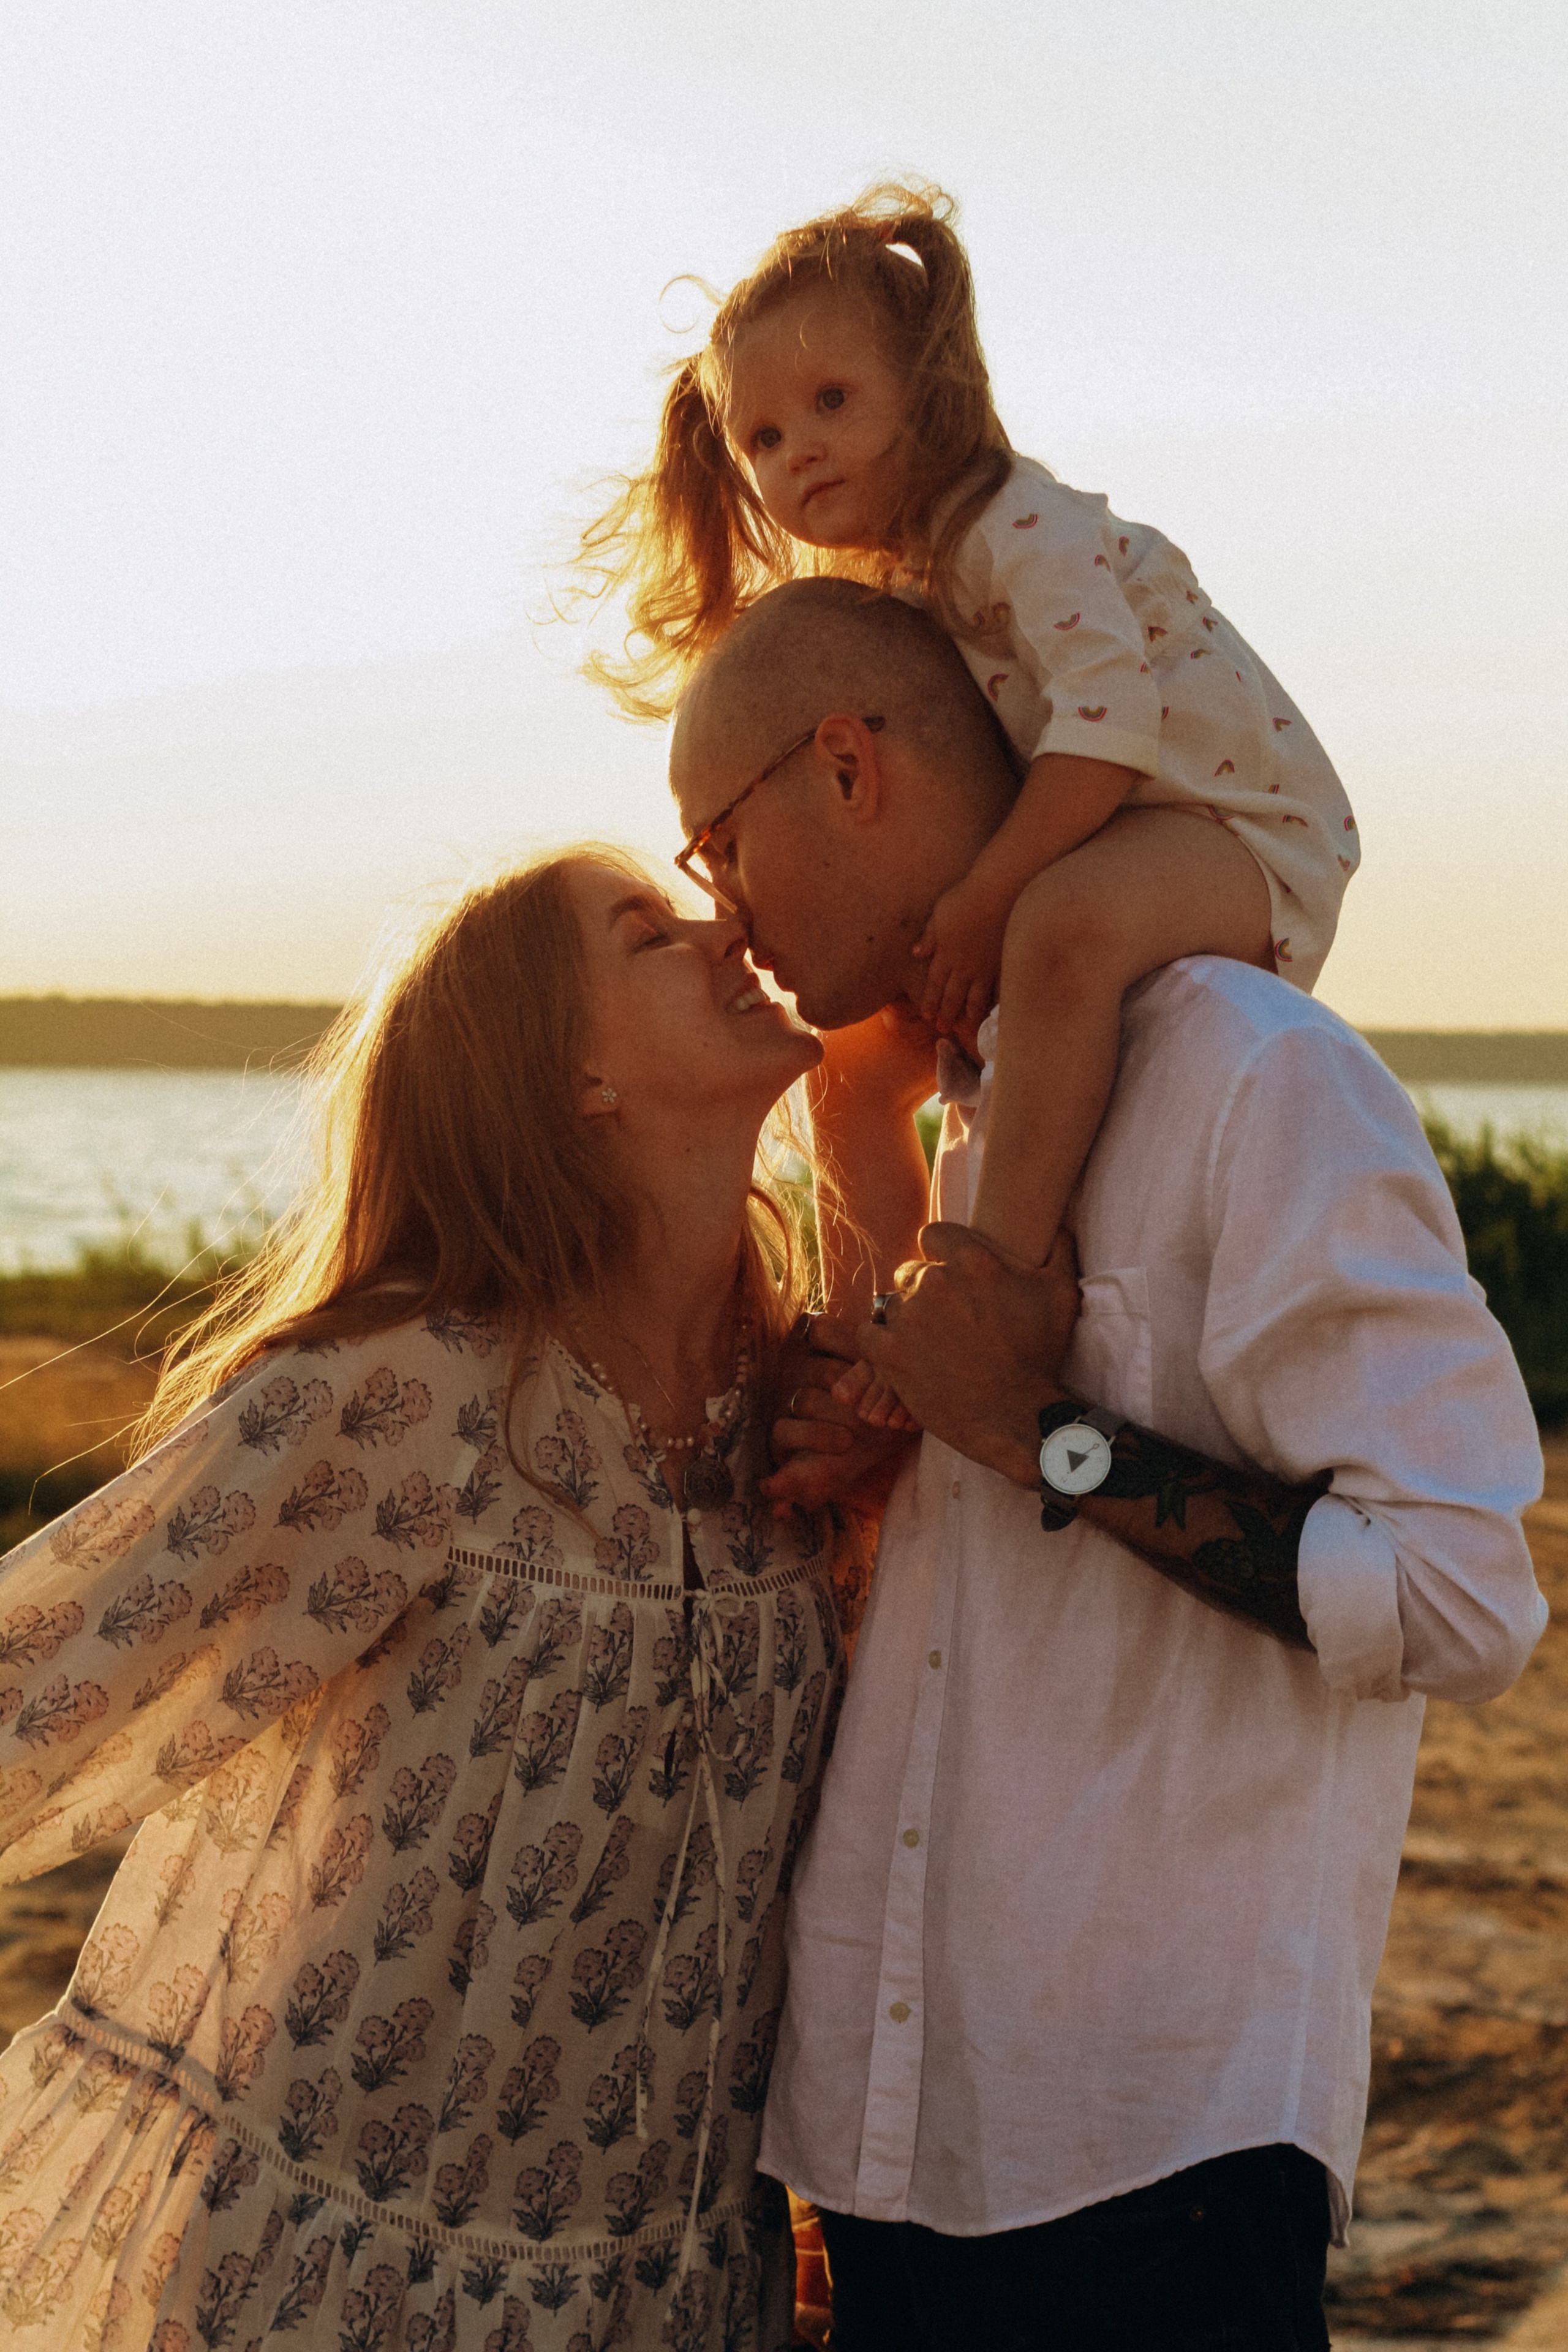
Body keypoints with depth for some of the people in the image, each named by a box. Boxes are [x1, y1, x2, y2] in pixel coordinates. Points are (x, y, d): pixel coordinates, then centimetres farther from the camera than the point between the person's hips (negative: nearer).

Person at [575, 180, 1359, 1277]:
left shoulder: (1021, 527, -18)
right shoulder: (890, 588, 10)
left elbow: (1109, 715, -30)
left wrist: (985, 896, -31)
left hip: (1243, 833, -10)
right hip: (1104, 851, 10)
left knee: (1062, 920, -41)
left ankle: (1000, 1272, -39)